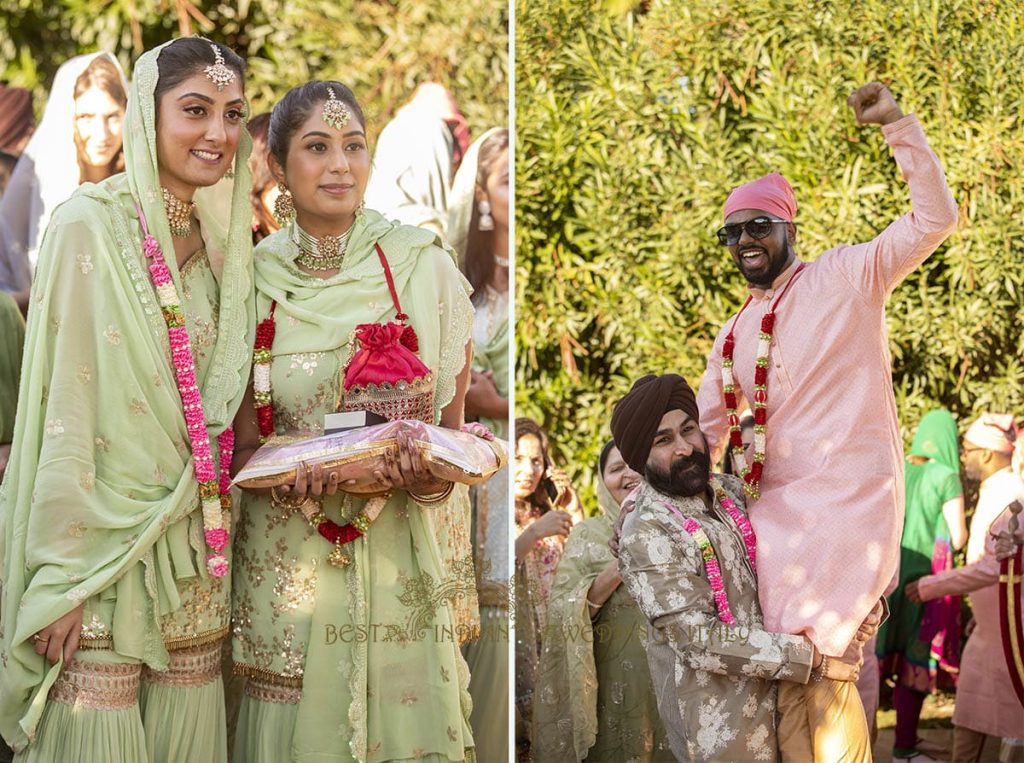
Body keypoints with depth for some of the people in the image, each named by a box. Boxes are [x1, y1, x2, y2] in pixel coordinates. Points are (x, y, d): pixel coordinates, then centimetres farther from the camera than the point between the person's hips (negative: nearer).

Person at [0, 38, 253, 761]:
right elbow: (65, 406, -13)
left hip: (196, 551, 6)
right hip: (103, 537, -6)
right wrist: (62, 577, -15)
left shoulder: (220, 242, 10)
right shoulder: (92, 226, -9)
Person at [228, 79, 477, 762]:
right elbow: (242, 442, 6)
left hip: (403, 557, 0)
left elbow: (453, 420, 5)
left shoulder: (424, 265, 0)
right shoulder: (253, 279, 2)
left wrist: (435, 473, -17)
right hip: (291, 558, 0)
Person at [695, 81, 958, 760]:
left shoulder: (845, 277, 1)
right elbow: (702, 429, 24)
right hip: (779, 508, 6)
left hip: (848, 495, -6)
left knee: (808, 658, -13)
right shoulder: (734, 336, 18)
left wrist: (898, 125, -13)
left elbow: (935, 220, -8)